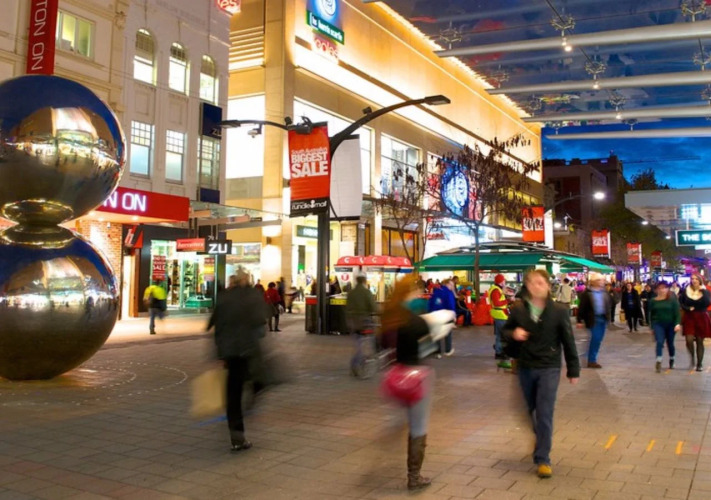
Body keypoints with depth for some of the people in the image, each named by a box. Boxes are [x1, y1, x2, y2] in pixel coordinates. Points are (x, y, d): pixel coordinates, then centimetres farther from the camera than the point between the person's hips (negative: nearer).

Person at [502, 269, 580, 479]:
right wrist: (513, 334, -14)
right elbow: (505, 331, 10)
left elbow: (568, 342, -2)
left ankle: (543, 459, 2)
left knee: (544, 414, -6)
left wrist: (573, 370, 0)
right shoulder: (518, 309, -3)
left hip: (549, 369, -3)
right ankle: (541, 444, 40)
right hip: (525, 368, 3)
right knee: (532, 412, 17)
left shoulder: (559, 311, -8)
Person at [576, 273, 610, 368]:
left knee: (598, 339, 10)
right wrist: (580, 320, -12)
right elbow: (581, 307, -10)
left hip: (603, 318, 7)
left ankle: (592, 358, 22)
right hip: (594, 319, -7)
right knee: (595, 338, -10)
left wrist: (608, 317, 10)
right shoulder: (586, 293, -9)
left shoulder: (604, 292, 11)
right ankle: (591, 360, -2)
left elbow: (608, 305, 17)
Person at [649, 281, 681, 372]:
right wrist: (652, 327, 10)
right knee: (659, 342, -15)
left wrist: (678, 324, -20)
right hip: (658, 324, 0)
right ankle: (658, 362, -20)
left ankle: (671, 361, 32)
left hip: (670, 325, 0)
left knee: (670, 344, 11)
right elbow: (651, 314, 10)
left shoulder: (672, 299, -3)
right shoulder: (653, 301, 3)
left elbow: (677, 312, -7)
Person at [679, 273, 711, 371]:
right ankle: (692, 359, 13)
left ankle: (699, 364, 17)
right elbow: (680, 303, 4)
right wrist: (688, 308, -12)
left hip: (701, 318, 0)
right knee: (689, 340, -12)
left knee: (699, 341, 5)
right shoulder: (685, 291, 0)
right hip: (689, 318, 0)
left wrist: (703, 291, -19)